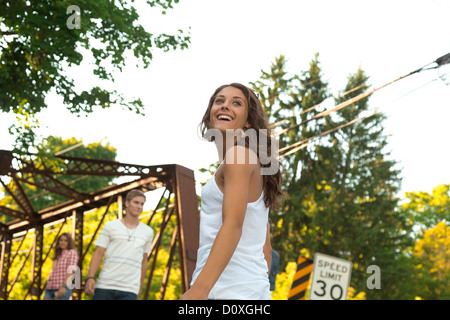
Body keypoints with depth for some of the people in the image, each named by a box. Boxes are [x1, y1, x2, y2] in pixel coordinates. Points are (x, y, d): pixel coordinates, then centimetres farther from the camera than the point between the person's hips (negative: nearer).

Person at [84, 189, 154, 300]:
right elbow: (98, 253, 2)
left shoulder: (148, 232, 12)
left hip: (129, 290, 1)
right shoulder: (110, 226, 6)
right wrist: (90, 277, -11)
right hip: (104, 286, -1)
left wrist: (140, 287, 18)